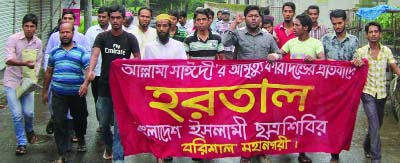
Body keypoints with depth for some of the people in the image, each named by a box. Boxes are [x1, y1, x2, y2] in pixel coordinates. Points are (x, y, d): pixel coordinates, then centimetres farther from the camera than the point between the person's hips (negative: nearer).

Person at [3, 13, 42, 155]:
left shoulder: (38, 42, 1)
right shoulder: (13, 39, -12)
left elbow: (38, 62, 5)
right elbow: (8, 60, -22)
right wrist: (24, 63, -39)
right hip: (12, 81, -3)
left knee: (29, 112, -2)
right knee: (17, 114, -5)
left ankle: (29, 130, 32)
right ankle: (22, 143, 11)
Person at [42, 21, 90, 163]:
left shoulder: (81, 51, 1)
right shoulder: (54, 52, 11)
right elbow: (48, 72, 18)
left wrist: (86, 83, -27)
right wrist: (44, 91, 19)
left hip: (77, 93, -1)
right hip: (58, 94, 2)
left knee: (80, 118, 14)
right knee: (59, 122, -4)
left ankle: (81, 139, 44)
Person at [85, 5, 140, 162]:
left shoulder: (130, 38, -2)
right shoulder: (102, 37, 0)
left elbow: (138, 58, 0)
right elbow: (95, 54, -16)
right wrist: (91, 70, -35)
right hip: (104, 86, 2)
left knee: (120, 125, -2)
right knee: (104, 123, 16)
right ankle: (109, 146, 42)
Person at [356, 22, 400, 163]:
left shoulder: (386, 51, 2)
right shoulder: (361, 52, -4)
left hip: (382, 93, 4)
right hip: (368, 93, -4)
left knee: (376, 124, 17)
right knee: (374, 125, -12)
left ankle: (367, 148, 41)